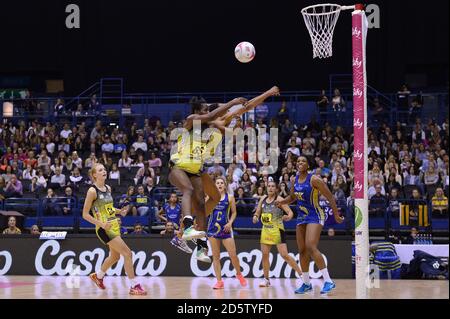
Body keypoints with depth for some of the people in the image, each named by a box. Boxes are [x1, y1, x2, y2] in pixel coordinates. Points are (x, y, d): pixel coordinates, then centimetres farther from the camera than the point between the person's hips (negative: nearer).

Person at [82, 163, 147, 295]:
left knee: (115, 256, 20)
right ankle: (134, 286, -10)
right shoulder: (92, 191, -13)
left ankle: (98, 276, 43)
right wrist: (101, 224, -22)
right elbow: (85, 214, -12)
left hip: (114, 226, 8)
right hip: (104, 228, -8)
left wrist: (119, 211, 5)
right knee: (127, 253, -14)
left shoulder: (108, 188, 9)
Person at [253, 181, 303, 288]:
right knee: (265, 255, 4)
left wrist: (288, 217, -36)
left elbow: (290, 212, -14)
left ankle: (302, 275, -5)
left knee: (284, 255, -12)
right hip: (266, 230, 6)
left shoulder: (279, 200, -8)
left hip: (277, 230, -6)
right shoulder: (263, 199, 8)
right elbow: (257, 212, 18)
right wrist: (255, 217, -5)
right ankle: (266, 279, 14)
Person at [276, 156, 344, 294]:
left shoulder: (314, 179, -15)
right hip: (301, 217, 8)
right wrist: (282, 202, 3)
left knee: (311, 247, -22)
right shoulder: (295, 179, 6)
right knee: (302, 251, 9)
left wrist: (336, 215, -11)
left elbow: (330, 197, -12)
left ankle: (328, 281, -21)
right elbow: (292, 197, 23)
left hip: (315, 217, -8)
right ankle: (306, 283, 21)